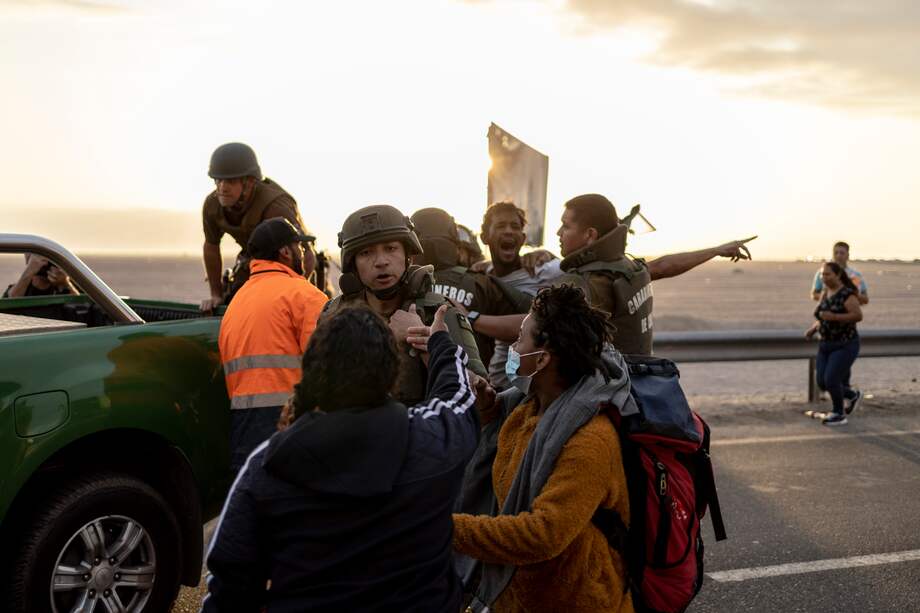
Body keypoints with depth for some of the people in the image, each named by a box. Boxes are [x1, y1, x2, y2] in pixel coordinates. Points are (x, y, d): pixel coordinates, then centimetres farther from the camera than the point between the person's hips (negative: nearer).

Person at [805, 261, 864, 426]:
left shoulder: (847, 294, -15)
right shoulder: (826, 294, 9)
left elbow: (858, 316, -24)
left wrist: (834, 317, -29)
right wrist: (813, 328, 1)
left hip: (845, 345, -8)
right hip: (826, 345, 8)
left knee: (831, 381, -14)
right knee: (823, 383, 4)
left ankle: (839, 414, 8)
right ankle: (853, 396, 30)